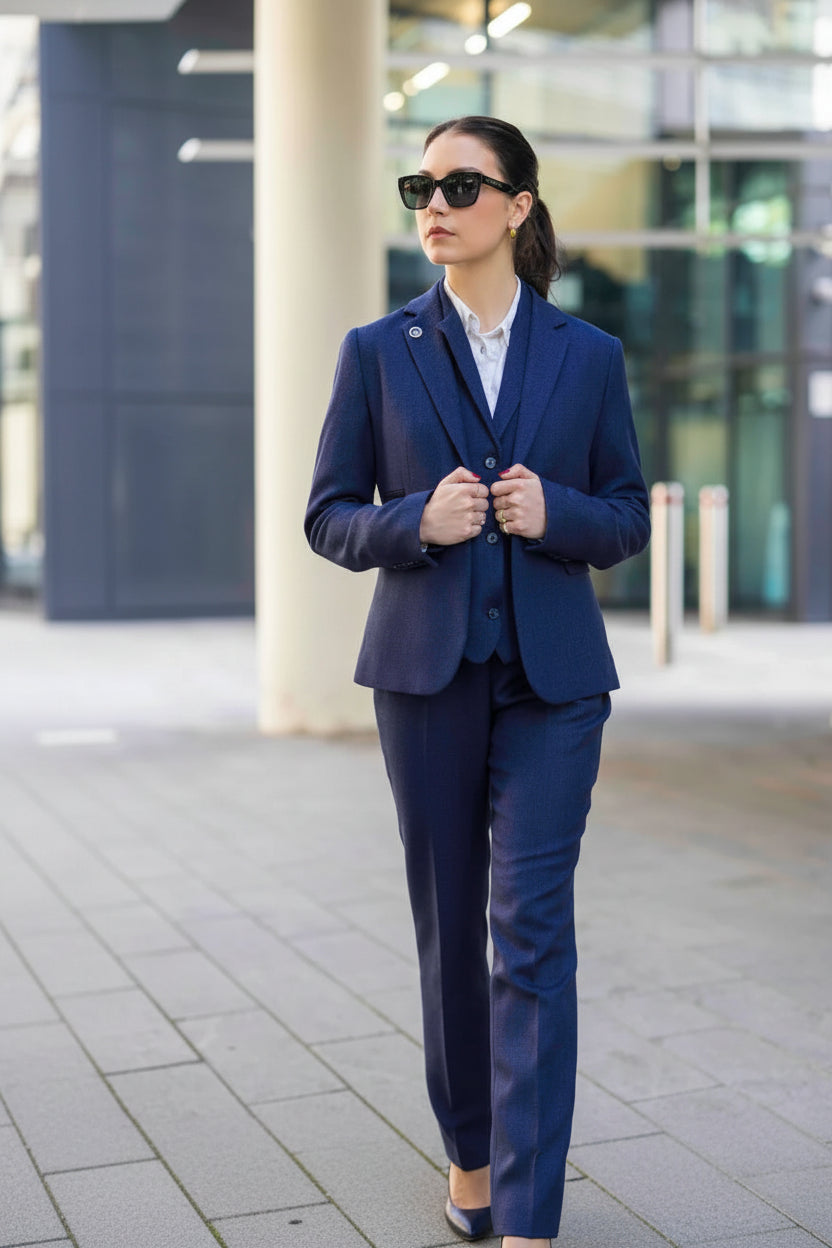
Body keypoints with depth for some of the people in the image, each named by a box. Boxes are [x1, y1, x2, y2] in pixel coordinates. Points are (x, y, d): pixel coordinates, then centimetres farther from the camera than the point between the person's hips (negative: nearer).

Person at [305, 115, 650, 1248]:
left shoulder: (588, 356, 4)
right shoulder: (378, 352, 3)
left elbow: (629, 519, 7)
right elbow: (329, 518, 4)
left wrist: (554, 513, -14)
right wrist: (418, 521, -16)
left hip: (553, 674, 0)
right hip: (428, 667, 1)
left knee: (533, 926, -8)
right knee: (449, 922, 10)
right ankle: (469, 1149, 31)